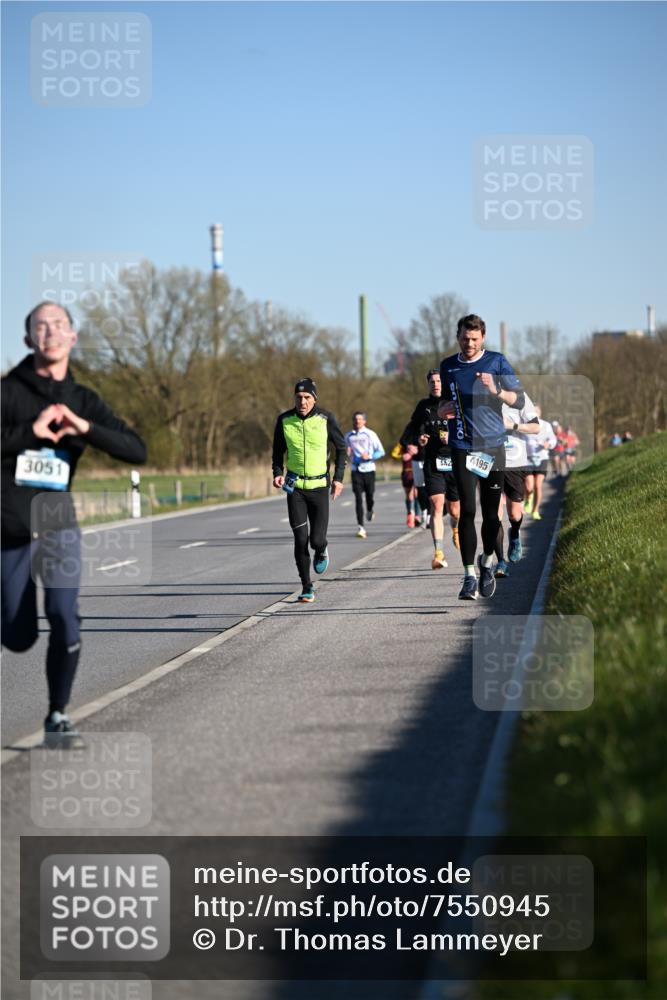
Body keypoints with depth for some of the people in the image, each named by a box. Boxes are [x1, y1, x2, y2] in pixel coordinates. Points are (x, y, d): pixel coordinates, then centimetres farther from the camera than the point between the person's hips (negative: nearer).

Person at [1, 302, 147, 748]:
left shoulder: (84, 401, 5)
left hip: (58, 525, 2)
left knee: (65, 619, -16)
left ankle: (58, 716, -1)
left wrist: (86, 428, -17)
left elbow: (138, 451, -3)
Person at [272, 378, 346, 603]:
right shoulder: (284, 420, -3)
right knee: (300, 539, -5)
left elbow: (341, 447, 4)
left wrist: (338, 478, -2)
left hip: (320, 485, -1)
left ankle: (321, 551, 31)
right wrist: (278, 472, -5)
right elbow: (278, 450, 11)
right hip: (294, 486, 1)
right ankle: (307, 587, 7)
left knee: (316, 540, -6)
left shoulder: (325, 418, -8)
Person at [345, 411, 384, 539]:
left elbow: (381, 451, 0)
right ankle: (360, 527, -11)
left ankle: (370, 510, 43)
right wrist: (347, 454, -2)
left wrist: (369, 456, -16)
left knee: (370, 495, 5)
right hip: (356, 470, 1)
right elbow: (347, 452, 22)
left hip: (369, 469, -1)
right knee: (358, 498, -9)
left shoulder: (370, 434, -2)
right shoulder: (349, 436, 7)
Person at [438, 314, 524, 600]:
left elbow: (519, 400, 0)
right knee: (467, 511, -8)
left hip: (493, 446, -1)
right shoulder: (448, 366, 10)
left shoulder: (497, 362, 2)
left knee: (491, 512, 4)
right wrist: (442, 409, 2)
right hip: (462, 447, 1)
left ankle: (487, 563, 28)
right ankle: (469, 576, -7)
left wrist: (496, 390, -19)